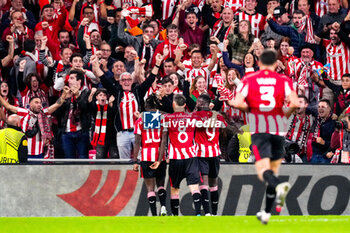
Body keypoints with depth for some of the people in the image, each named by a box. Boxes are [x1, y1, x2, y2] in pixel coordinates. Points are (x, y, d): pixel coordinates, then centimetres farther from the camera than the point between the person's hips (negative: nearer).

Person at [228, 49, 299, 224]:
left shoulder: (249, 80, 3)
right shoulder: (284, 80, 3)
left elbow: (238, 103, -10)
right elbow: (294, 103, -12)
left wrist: (249, 109, 9)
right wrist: (286, 114, 7)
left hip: (258, 130, -2)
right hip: (278, 128, 2)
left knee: (263, 170, -11)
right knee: (274, 169, 16)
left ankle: (279, 186, -46)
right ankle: (267, 213, 21)